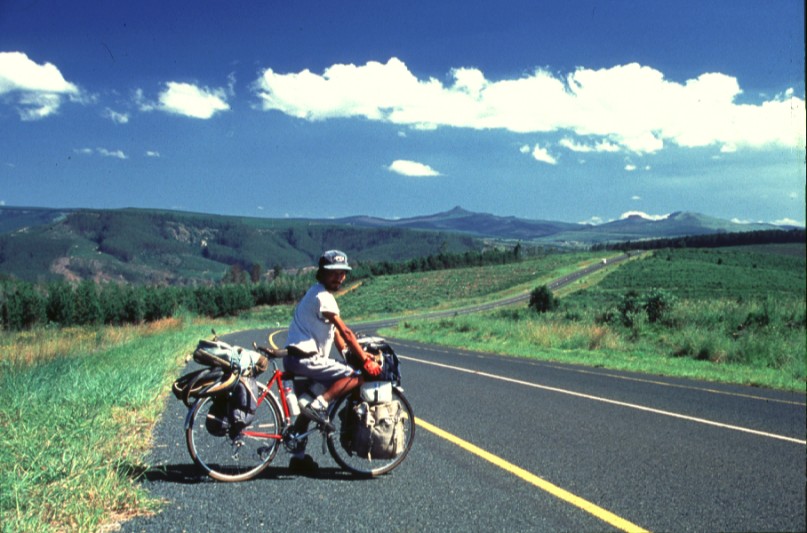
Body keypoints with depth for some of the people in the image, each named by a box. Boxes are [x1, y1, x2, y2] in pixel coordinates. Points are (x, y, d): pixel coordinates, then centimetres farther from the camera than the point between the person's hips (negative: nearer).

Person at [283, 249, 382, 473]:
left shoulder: (319, 294, 19)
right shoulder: (322, 296, -14)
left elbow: (335, 332, 18)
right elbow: (345, 332, -17)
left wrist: (347, 352, 9)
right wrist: (366, 360, -14)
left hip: (296, 359, 11)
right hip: (306, 359, -11)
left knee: (307, 407, 20)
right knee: (356, 377, -15)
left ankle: (298, 457, 27)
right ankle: (318, 405, -15)